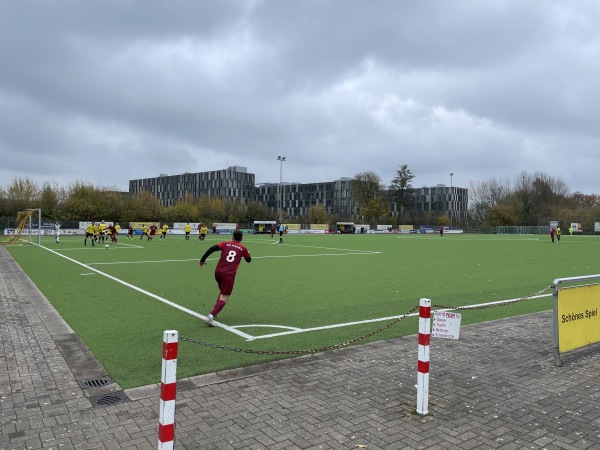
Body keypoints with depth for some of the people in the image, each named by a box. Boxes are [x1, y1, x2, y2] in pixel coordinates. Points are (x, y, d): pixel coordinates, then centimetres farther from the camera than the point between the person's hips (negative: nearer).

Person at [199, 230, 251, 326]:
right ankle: (210, 316, -23)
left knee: (222, 291, 30)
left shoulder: (225, 243, 11)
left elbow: (212, 249, -5)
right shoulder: (243, 248, 11)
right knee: (224, 298, -4)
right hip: (229, 275, -4)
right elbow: (248, 260, 27)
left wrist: (202, 260, 2)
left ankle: (214, 312, 27)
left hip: (218, 272, 4)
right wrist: (248, 253, 48)